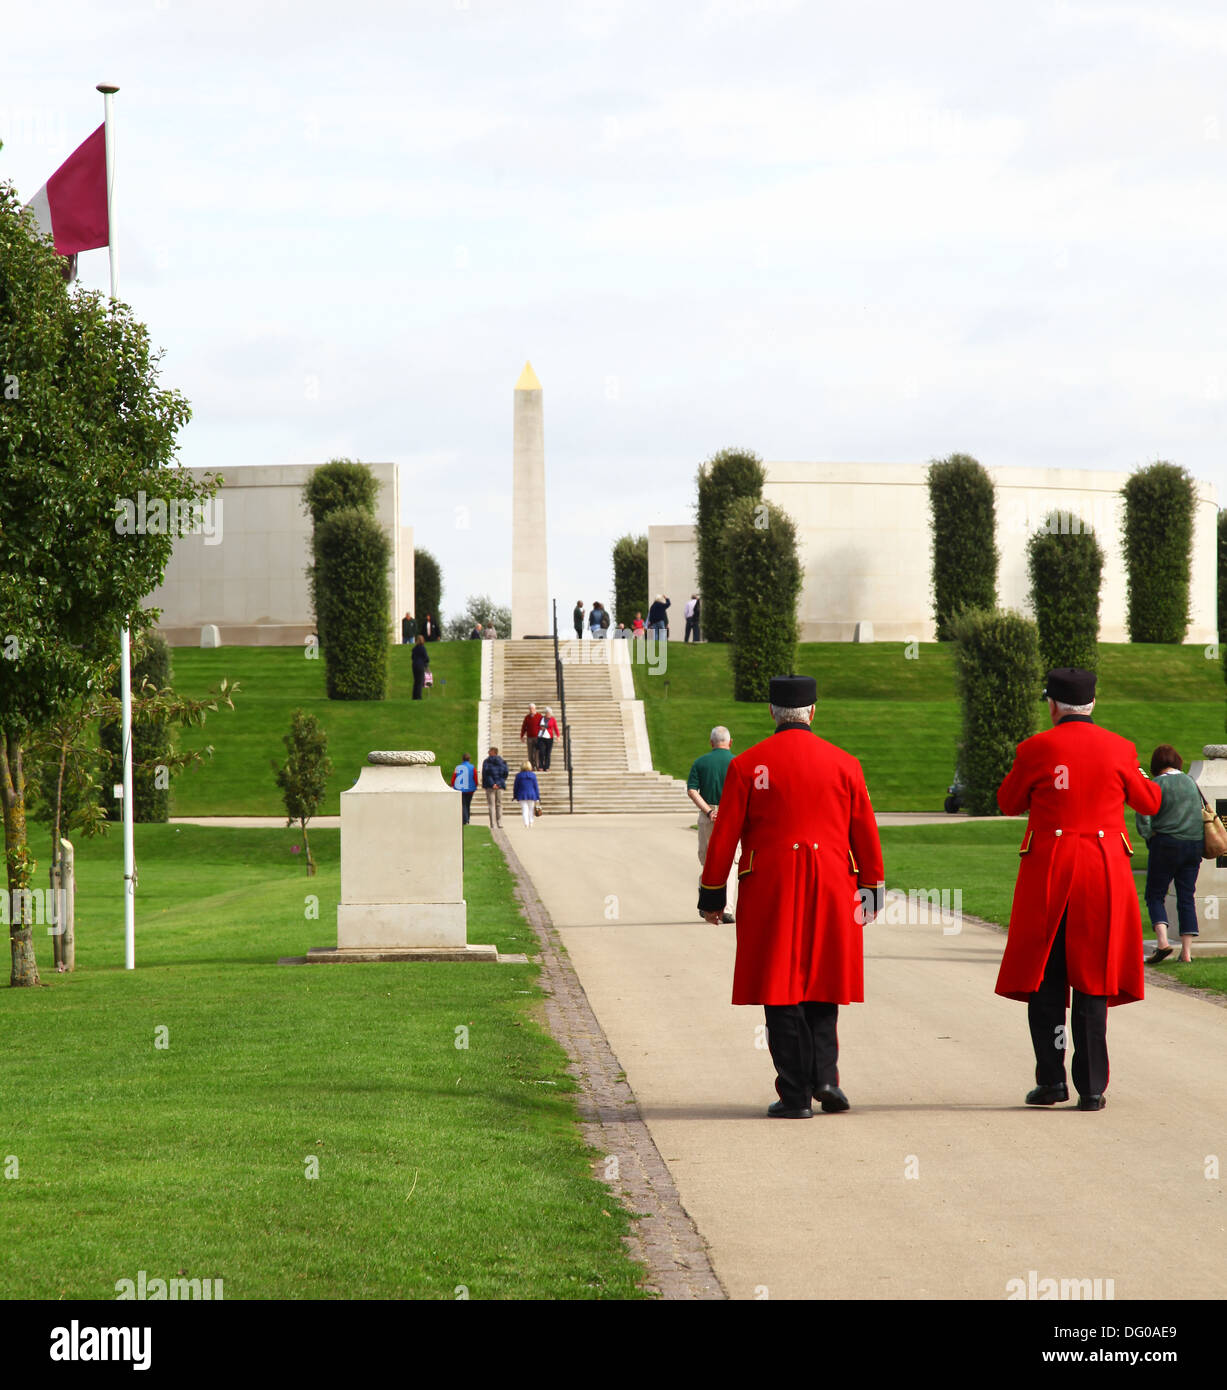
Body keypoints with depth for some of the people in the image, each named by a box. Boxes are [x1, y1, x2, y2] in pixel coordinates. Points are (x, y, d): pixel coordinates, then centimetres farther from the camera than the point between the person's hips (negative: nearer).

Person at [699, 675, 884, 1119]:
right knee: (822, 984, 15)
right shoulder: (843, 764, 2)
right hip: (831, 891, 2)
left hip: (770, 891, -2)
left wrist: (712, 895, 5)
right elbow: (865, 833, 5)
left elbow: (724, 835, -2)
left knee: (781, 989, 3)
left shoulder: (746, 766, -3)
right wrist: (872, 891, 14)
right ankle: (824, 1075, -1)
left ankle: (795, 1094, 1)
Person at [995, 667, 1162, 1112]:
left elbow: (1009, 803, 9)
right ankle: (1091, 1088, 4)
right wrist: (1137, 777, 33)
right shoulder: (1119, 749, -1)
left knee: (1044, 980, 9)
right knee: (1093, 979, 5)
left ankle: (1051, 1080, 5)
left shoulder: (1035, 749, -5)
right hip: (1105, 874, 1)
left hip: (1048, 873, -1)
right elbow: (1150, 802, 13)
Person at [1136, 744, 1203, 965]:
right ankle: (1186, 951, 2)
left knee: (1155, 895, 4)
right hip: (1195, 843, 5)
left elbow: (1143, 815, -17)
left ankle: (1162, 941, -16)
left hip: (1167, 844, -5)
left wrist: (1149, 836, -5)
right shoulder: (1191, 782, 10)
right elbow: (1201, 811, 15)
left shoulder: (1157, 784, -6)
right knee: (1187, 897, 8)